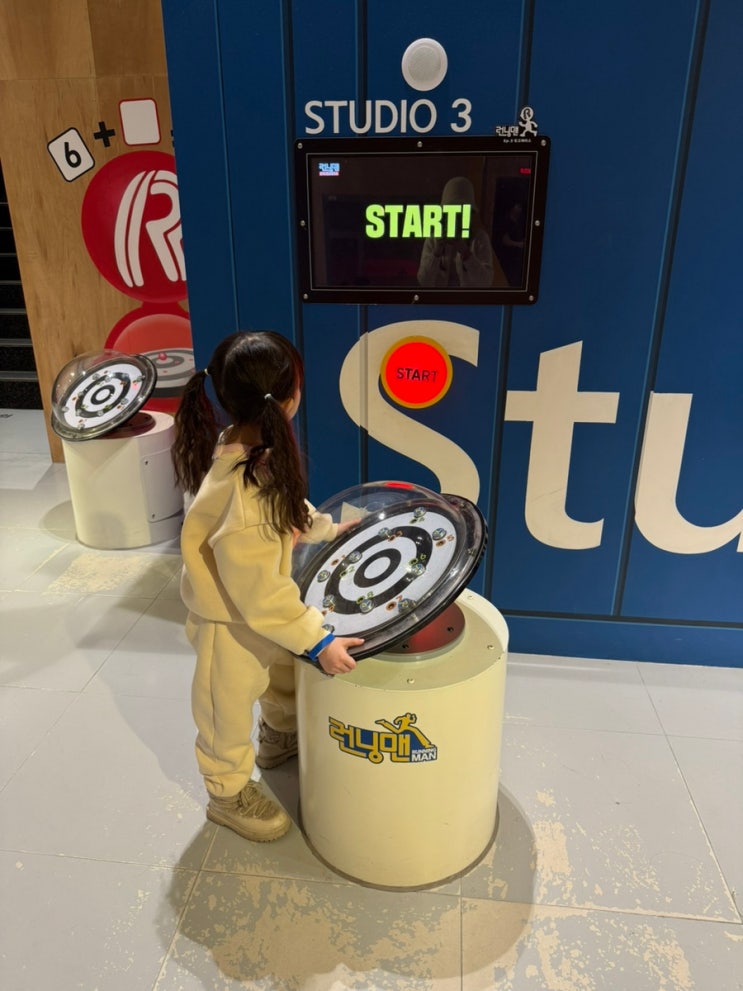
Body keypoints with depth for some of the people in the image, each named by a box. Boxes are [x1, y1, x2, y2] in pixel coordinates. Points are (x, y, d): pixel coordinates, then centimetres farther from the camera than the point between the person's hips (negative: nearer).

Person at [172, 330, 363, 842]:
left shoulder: (253, 446, -12)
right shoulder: (241, 491, -41)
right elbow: (256, 590, -33)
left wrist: (326, 526, 10)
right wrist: (317, 639, -27)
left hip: (264, 599, 9)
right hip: (232, 619, -8)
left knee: (286, 672, 31)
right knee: (230, 710, 18)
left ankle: (280, 738, 60)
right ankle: (229, 793, 45)